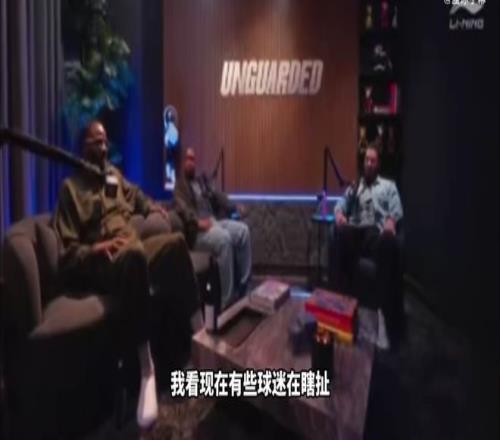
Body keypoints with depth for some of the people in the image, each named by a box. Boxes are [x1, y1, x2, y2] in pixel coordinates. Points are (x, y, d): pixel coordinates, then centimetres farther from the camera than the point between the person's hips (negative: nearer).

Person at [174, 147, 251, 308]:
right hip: (196, 230, -7)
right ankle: (226, 299, -32)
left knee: (243, 230, -16)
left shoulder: (202, 180, 27)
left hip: (215, 221, 7)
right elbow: (183, 208, -13)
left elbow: (217, 196, 20)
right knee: (224, 238, -34)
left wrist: (234, 207, 5)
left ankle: (244, 283, -9)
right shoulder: (179, 185, 3)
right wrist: (197, 221, -29)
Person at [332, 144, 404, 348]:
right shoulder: (353, 186, 33)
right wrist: (339, 214, -7)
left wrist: (391, 221, -14)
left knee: (390, 243, -40)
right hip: (355, 231, 2)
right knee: (340, 236, -35)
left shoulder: (388, 186, 26)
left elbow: (397, 210, 11)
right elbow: (341, 205, 19)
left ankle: (387, 312, -41)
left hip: (377, 231, -2)